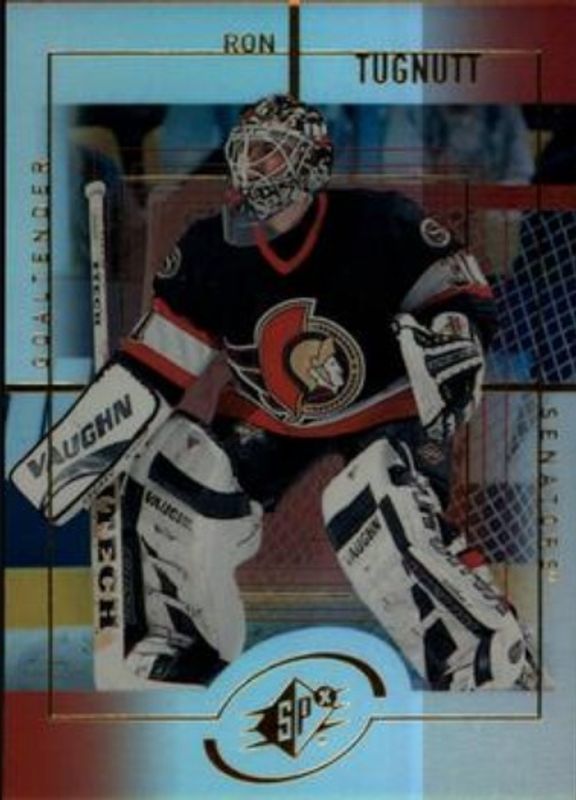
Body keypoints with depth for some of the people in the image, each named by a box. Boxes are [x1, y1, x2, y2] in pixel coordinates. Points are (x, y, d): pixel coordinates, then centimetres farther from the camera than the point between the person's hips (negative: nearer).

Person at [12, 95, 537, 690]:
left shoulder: (383, 224, -22)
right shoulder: (210, 250, -11)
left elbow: (466, 301, -10)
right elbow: (148, 371, -8)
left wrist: (448, 353, -33)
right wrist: (51, 464, -13)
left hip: (388, 412, -4)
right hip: (268, 419, 5)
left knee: (389, 523, -32)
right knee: (171, 490, -11)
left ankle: (494, 669, -16)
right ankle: (174, 651, 12)